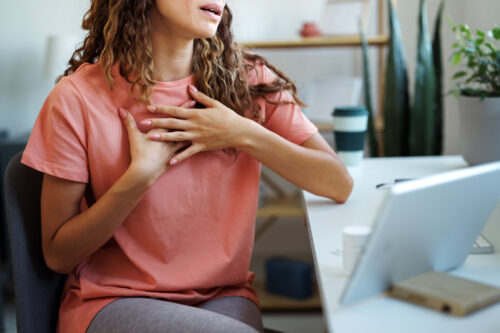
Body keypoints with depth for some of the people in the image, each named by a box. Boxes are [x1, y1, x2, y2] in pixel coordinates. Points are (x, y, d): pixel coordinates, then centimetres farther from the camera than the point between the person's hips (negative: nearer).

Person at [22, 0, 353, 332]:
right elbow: (57, 255, -7)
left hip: (224, 296, 4)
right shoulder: (78, 97, -10)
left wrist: (244, 134, -15)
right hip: (112, 301, -3)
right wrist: (141, 174, -18)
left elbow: (339, 184, -4)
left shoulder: (247, 80, -2)